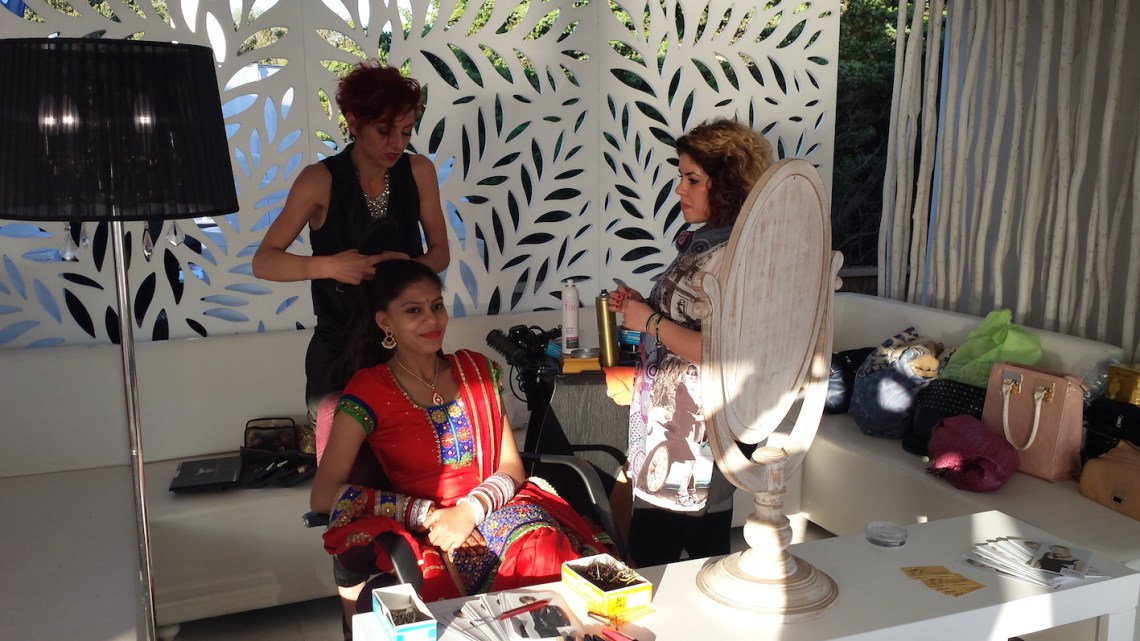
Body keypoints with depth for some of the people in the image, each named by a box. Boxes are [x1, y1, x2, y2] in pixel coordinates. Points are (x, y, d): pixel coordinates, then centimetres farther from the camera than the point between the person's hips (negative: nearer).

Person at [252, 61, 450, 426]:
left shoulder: (419, 171, -5)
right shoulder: (321, 180, -14)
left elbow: (440, 252, 2)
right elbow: (263, 262, -13)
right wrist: (328, 265, -30)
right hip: (339, 351, -2)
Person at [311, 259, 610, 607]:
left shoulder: (477, 369, 12)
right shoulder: (369, 390, 0)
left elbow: (511, 466, 8)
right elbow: (324, 495, -8)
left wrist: (470, 510, -14)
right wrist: (429, 515, -13)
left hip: (495, 511, 3)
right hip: (426, 537, -2)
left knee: (545, 548, -29)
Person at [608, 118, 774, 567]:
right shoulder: (700, 241, 11)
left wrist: (651, 322, -17)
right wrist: (642, 306, 6)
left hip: (691, 436, -10)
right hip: (670, 423, 10)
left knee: (650, 561, 1)